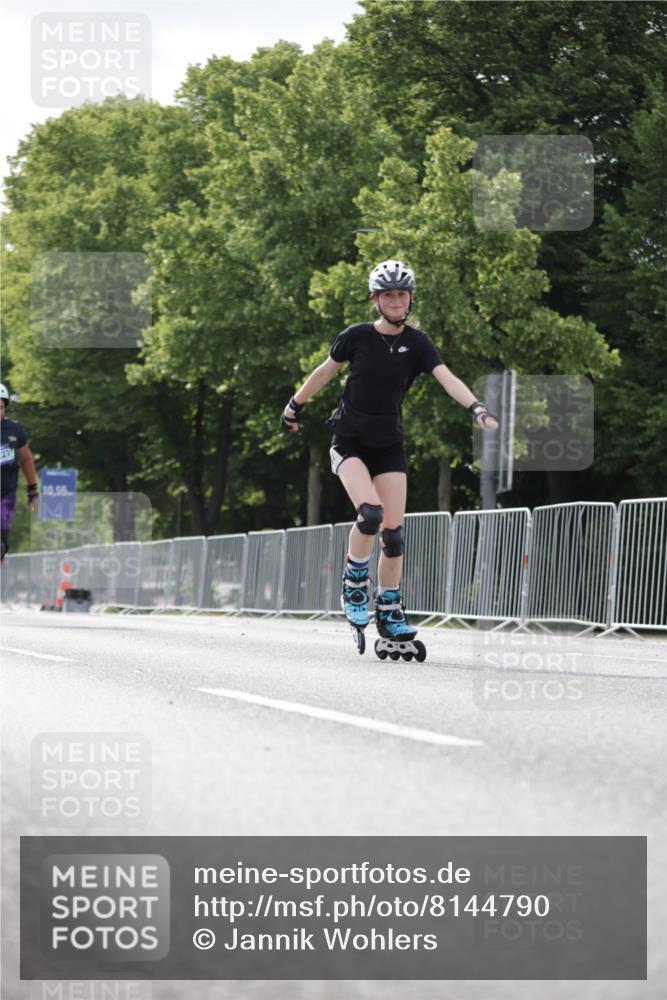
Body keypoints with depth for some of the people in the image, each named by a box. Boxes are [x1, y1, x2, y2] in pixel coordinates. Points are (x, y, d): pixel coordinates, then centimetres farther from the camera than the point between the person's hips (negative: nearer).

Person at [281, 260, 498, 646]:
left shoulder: (417, 343, -5)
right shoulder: (357, 336, -7)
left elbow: (447, 378, -18)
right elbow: (325, 371, 8)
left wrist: (477, 408, -34)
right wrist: (296, 405, 18)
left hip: (389, 444, 2)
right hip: (350, 441, -2)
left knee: (394, 530, -2)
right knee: (371, 512, -25)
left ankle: (390, 613, 12)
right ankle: (354, 584, -2)